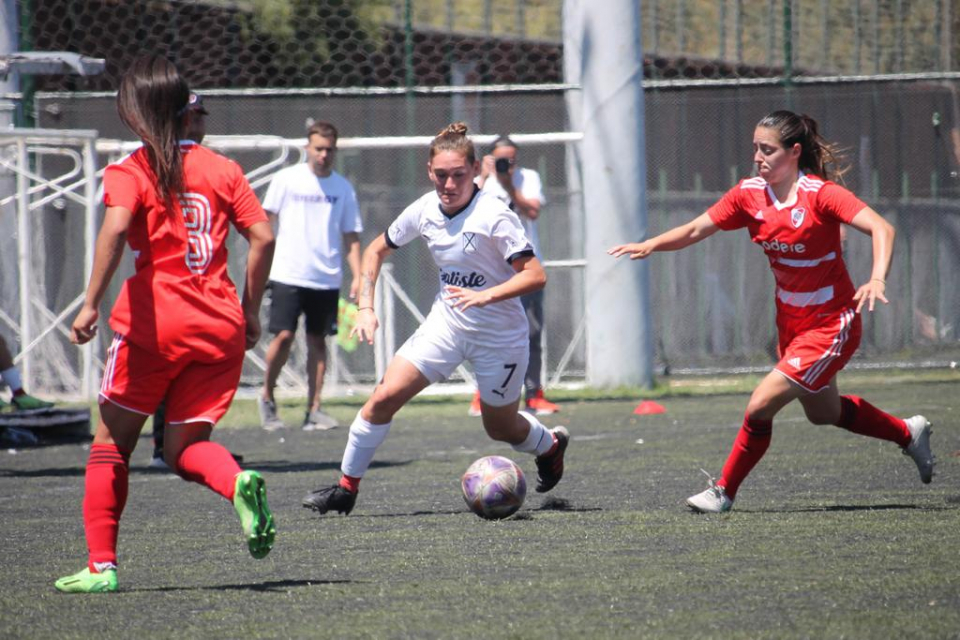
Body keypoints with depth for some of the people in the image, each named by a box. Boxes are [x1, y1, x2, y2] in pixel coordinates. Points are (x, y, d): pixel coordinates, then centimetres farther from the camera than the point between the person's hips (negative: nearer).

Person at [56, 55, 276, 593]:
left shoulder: (131, 172, -2)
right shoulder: (222, 169, 9)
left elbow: (116, 229, -21)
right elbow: (263, 237, 3)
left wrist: (92, 303, -20)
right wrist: (251, 310, 13)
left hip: (154, 325, -4)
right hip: (221, 327, 4)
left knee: (112, 443, 12)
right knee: (185, 447, 12)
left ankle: (102, 564, 8)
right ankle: (240, 483, -21)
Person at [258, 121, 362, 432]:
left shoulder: (343, 188, 6)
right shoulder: (287, 179, 0)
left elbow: (351, 236, 9)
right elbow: (265, 220, 5)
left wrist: (357, 276, 0)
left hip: (326, 278, 2)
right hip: (288, 274, -2)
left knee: (317, 340, 4)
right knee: (284, 336, -9)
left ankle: (314, 410, 7)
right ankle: (267, 397, 12)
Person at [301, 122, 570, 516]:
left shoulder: (494, 217, -22)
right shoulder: (425, 210, -5)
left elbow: (535, 276, -24)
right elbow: (377, 251, 11)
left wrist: (485, 296, -37)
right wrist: (365, 308, 1)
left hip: (500, 335, -4)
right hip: (446, 323, 4)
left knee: (501, 428, 12)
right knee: (384, 397, -12)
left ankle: (551, 445, 48)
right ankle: (346, 488, 0)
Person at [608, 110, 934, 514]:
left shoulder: (820, 194, -21)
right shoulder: (750, 194, -4)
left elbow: (880, 228, -30)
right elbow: (695, 230, -6)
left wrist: (877, 279, -46)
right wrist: (651, 245, -24)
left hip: (831, 325, -8)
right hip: (791, 324, 8)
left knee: (760, 406, -15)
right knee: (822, 413, 24)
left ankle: (724, 492, 4)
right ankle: (909, 434, 47)